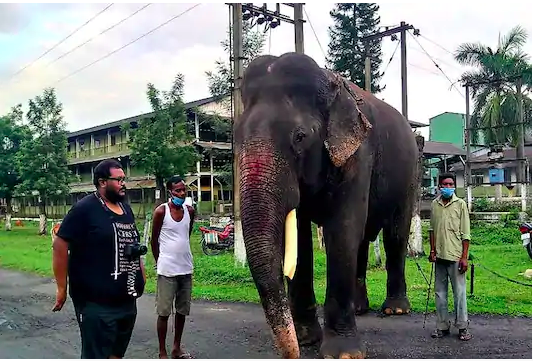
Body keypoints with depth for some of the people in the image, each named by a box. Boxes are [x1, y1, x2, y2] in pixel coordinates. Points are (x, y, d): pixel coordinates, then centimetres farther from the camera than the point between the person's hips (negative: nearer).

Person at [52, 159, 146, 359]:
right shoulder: (84, 208, -11)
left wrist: (141, 273, 15)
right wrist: (61, 288, -14)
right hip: (96, 302, -7)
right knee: (97, 355, 2)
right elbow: (60, 244, -13)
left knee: (117, 352, 19)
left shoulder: (126, 208, 12)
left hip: (127, 299, 8)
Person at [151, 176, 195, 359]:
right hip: (167, 270, -5)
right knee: (164, 312, 3)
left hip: (186, 269, 5)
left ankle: (177, 348, 28)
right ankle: (162, 352, 15)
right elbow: (154, 240, -1)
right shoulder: (161, 211, -10)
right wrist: (159, 262, 6)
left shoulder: (190, 211, 3)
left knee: (182, 311, 14)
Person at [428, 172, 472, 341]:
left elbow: (465, 234, -4)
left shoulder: (460, 204, -3)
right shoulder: (435, 204, 7)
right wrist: (433, 250, 5)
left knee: (459, 292, 1)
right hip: (439, 256, 4)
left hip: (455, 256, -4)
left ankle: (463, 327, 12)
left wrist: (464, 257, -9)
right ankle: (442, 326, 19)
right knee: (440, 293, 9)